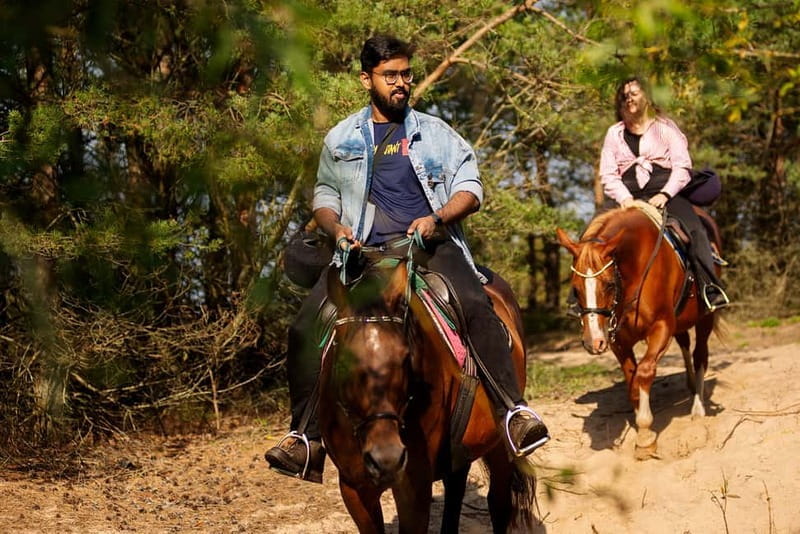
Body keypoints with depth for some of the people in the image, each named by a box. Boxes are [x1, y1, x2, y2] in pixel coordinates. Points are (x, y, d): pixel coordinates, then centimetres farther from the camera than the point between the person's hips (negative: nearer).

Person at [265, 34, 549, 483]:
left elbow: (470, 187, 8)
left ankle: (515, 412, -32)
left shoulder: (436, 133, 13)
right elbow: (325, 196, 24)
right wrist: (336, 227, 2)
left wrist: (437, 219, -11)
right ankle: (307, 437, -13)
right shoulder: (341, 139, 16)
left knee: (477, 307, -31)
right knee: (307, 326, -18)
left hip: (430, 244, -1)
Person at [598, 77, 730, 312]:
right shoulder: (614, 134, 17)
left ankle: (709, 287, -35)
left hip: (666, 194, -2)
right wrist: (624, 198, -10)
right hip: (629, 198, 2)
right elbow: (608, 174, 9)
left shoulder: (665, 127, 11)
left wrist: (664, 194, -14)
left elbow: (682, 167, 3)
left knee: (694, 229, -30)